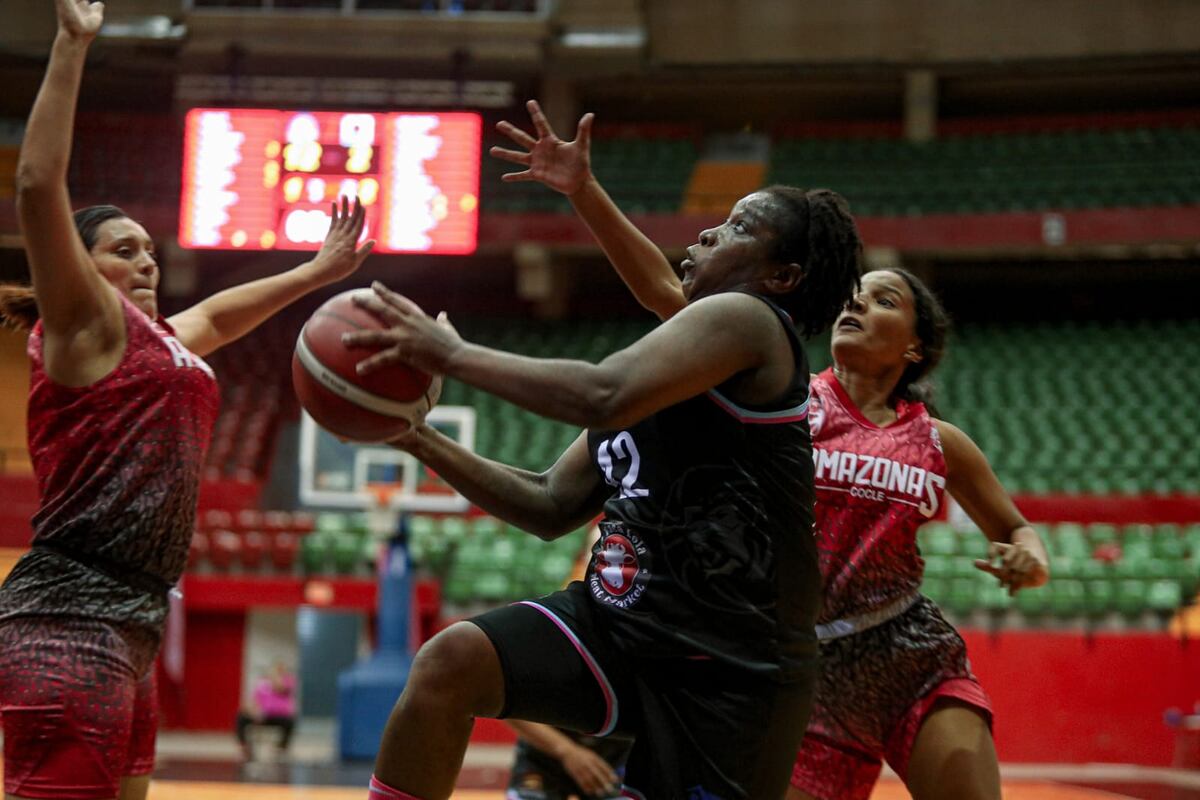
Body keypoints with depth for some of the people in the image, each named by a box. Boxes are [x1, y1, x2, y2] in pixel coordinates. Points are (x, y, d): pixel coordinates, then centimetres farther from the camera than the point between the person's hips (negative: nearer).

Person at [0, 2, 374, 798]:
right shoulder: (87, 324, 1)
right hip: (72, 619, -9)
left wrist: (318, 272, 54)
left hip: (129, 631, 9)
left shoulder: (166, 340, 23)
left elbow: (219, 311, 45)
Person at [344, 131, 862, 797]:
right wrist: (421, 441, 8)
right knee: (449, 662, -15)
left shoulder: (745, 319, -9)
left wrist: (454, 355, -20)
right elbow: (550, 506, 18)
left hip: (728, 666, -7)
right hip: (619, 618, 8)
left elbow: (605, 396, -28)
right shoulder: (668, 365, 18)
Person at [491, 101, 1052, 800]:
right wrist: (585, 192, -15)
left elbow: (1015, 530, 21)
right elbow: (666, 293, -7)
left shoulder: (939, 442, 7)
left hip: (915, 661, 1)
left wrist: (1030, 559, -3)